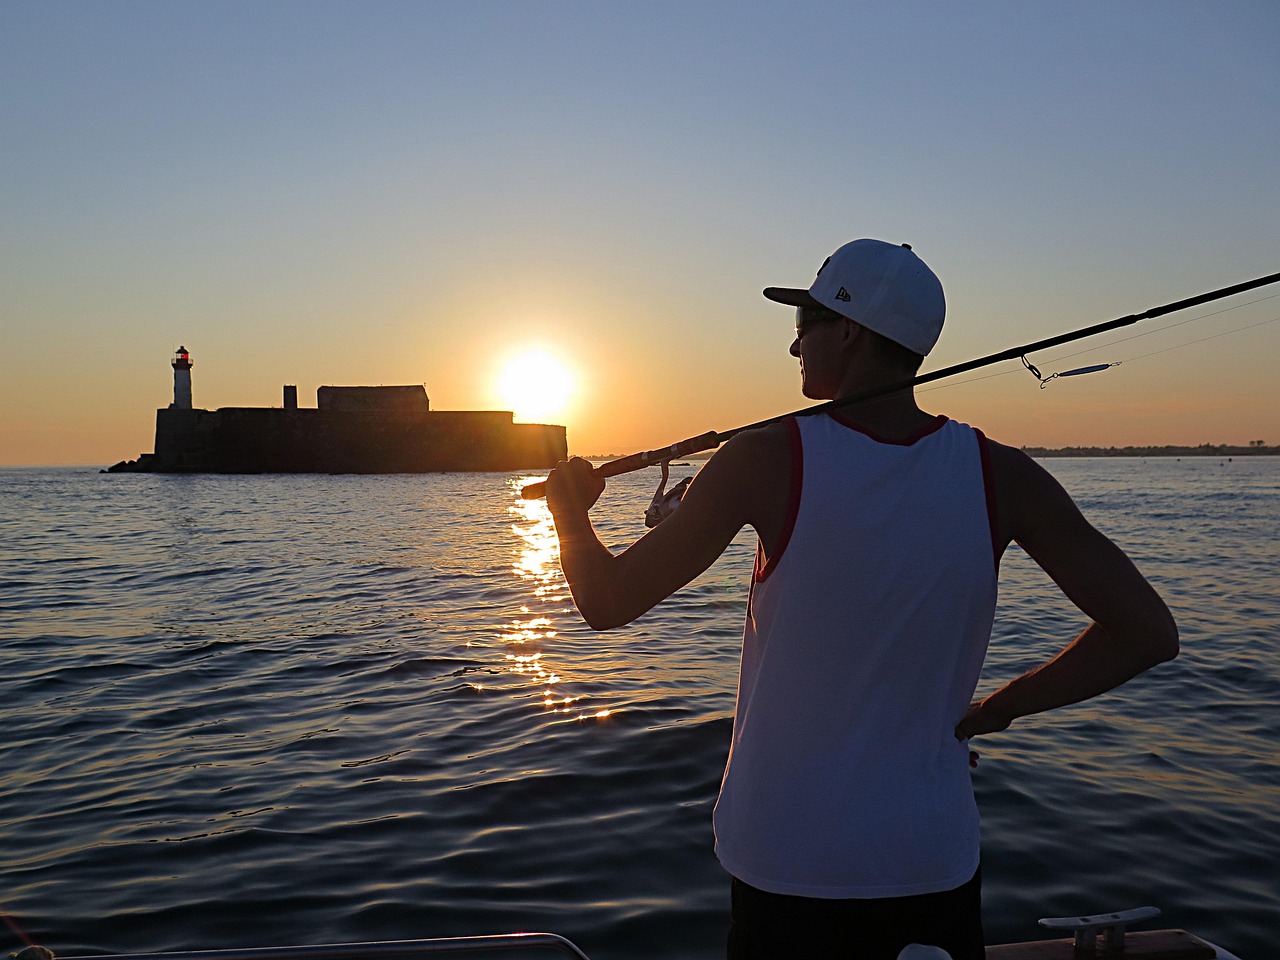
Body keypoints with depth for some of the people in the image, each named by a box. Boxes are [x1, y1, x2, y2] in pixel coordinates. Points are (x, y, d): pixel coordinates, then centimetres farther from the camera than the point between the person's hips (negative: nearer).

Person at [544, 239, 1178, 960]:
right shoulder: (999, 474, -9)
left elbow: (609, 603, -11)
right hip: (936, 865, 2)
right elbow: (1148, 634, -7)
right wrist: (990, 712, 1)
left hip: (786, 867, -2)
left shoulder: (768, 460, -17)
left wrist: (571, 514, 9)